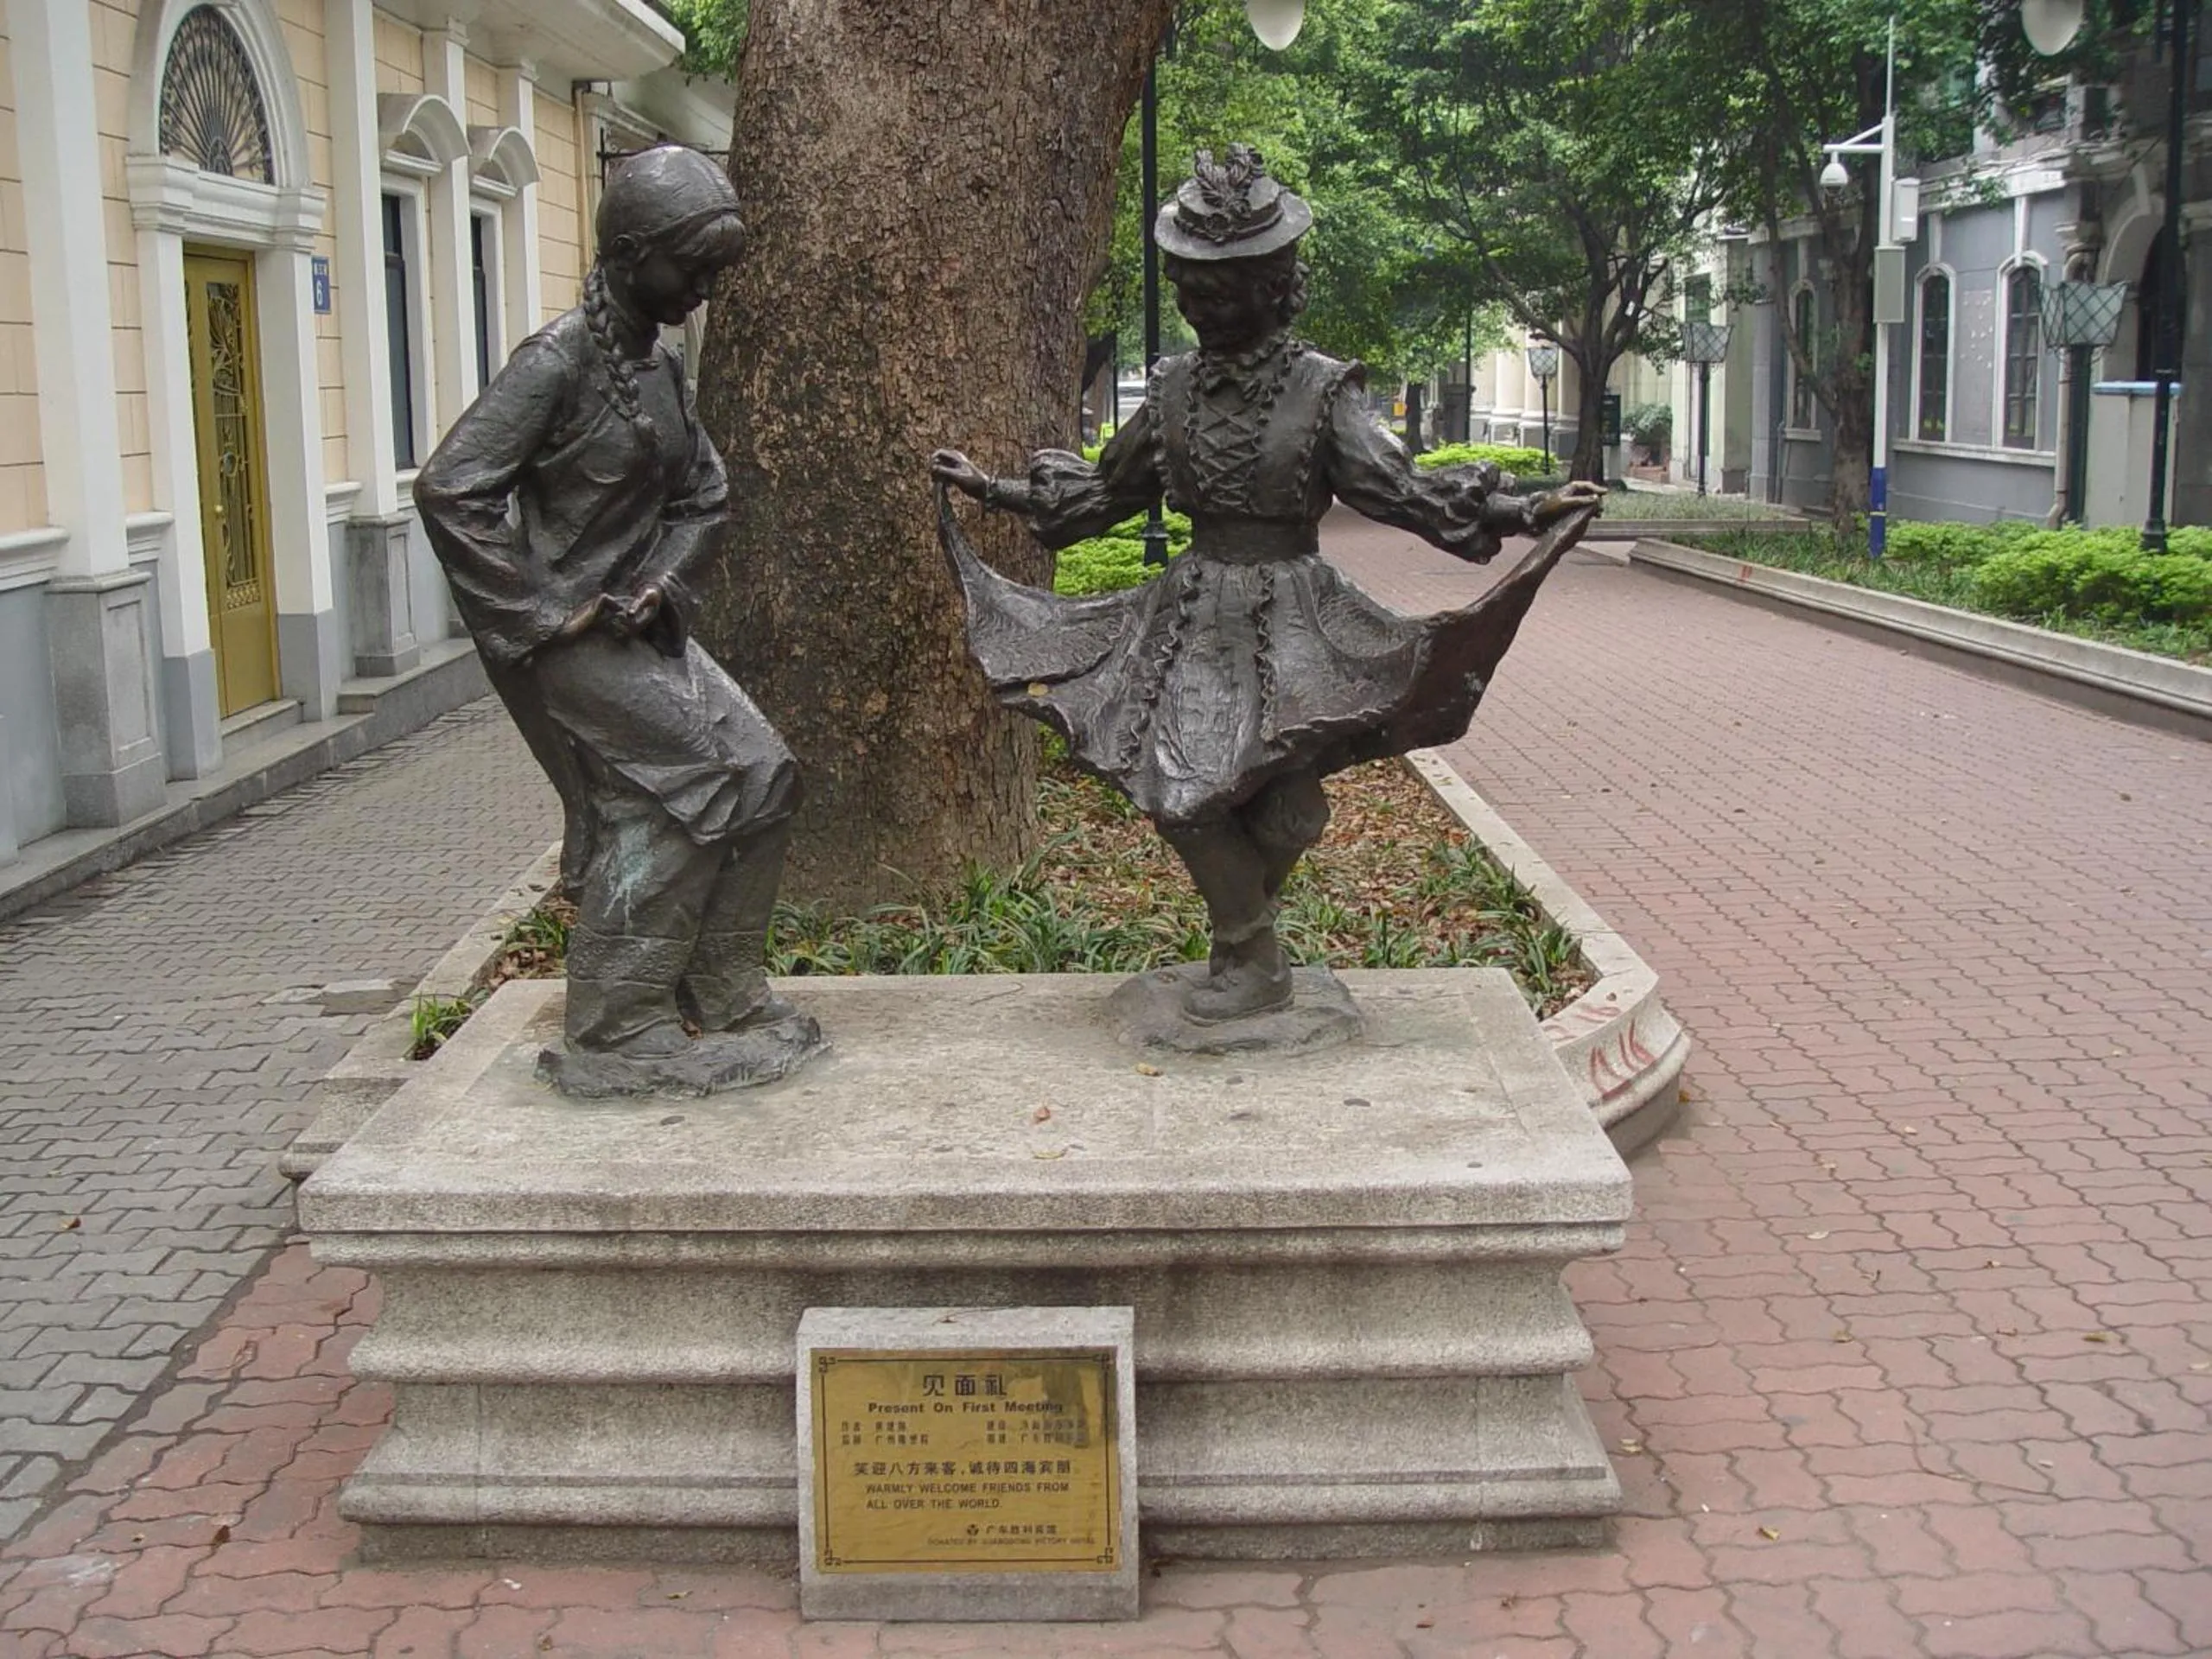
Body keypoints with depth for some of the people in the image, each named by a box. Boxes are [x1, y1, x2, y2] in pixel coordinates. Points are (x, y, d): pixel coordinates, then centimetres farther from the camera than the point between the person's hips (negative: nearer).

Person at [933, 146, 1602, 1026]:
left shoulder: (1322, 389, -6)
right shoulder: (1175, 387, 6)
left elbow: (1397, 488, -10)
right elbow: (1105, 489, 19)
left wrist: (1526, 512, -21)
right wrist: (990, 488, 21)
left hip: (1288, 616, -3)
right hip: (1192, 613, 4)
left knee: (1280, 812, -9)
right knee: (1177, 785, -6)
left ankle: (1247, 949, 18)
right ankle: (1250, 953, 16)